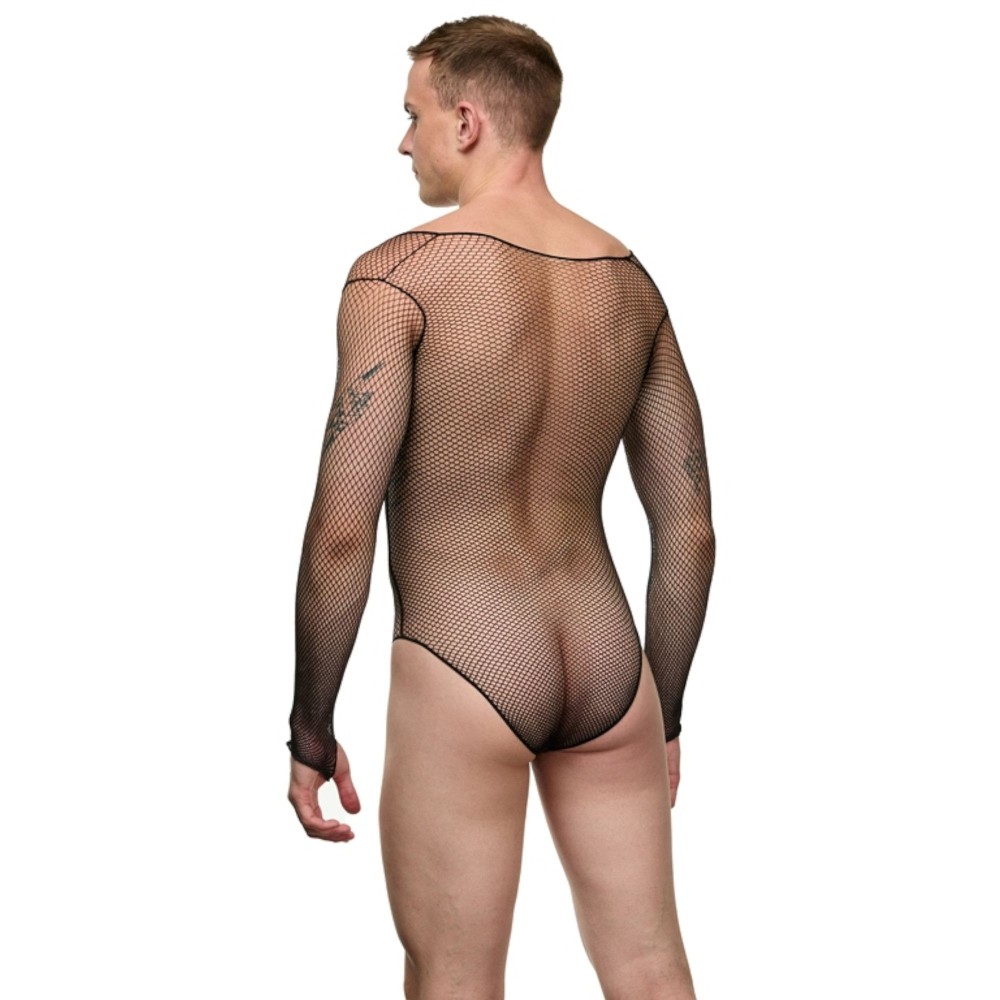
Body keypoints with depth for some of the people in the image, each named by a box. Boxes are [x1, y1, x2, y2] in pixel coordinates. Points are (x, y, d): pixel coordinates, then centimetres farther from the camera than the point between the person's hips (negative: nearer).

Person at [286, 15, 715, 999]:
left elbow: (342, 533, -15)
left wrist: (310, 733, -4)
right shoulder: (630, 281, 6)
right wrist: (663, 716, 18)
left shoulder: (399, 274, -11)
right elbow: (690, 532, 8)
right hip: (609, 666, 5)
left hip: (461, 682, -5)